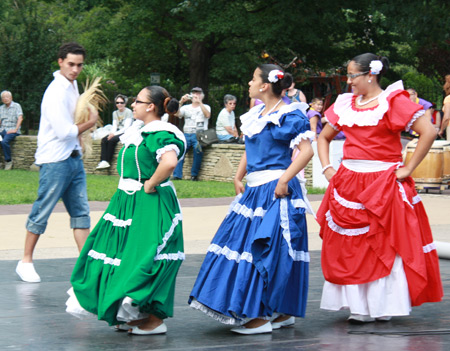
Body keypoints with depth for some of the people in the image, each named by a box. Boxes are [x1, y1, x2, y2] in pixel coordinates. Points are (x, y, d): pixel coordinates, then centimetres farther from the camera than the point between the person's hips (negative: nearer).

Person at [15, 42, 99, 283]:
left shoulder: (72, 85, 11)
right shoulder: (56, 93, -17)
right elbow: (64, 132, -21)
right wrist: (91, 122, -6)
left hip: (73, 158, 9)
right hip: (55, 161, -9)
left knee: (81, 211, 6)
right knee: (42, 212, -1)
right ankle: (26, 261, 10)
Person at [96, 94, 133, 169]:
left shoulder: (128, 112, -6)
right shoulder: (115, 113, 16)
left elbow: (126, 127, -13)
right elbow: (114, 126, 12)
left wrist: (115, 134, -18)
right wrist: (112, 133, -10)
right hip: (117, 133, 6)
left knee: (111, 140, -31)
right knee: (104, 140, -21)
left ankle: (107, 161, -28)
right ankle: (103, 161, -30)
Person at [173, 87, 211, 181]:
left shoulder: (205, 107, 14)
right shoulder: (186, 108, 20)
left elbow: (207, 115, -9)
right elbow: (176, 114, 1)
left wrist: (199, 102, -15)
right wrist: (181, 102, -10)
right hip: (187, 134, 2)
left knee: (198, 148, -34)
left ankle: (194, 174, -21)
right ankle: (177, 175, -26)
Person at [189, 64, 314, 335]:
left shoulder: (289, 115, -10)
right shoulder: (256, 115, 16)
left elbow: (307, 150, -17)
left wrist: (284, 180, -21)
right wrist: (239, 178, 14)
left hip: (275, 191, -9)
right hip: (254, 190, 9)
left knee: (269, 250, -9)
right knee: (243, 244, 8)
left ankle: (262, 317, -4)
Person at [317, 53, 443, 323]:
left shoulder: (394, 102, -6)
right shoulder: (345, 104, 11)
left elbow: (429, 132, -14)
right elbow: (324, 137, 24)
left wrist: (408, 169, -14)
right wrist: (327, 168, 9)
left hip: (384, 184, -6)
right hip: (348, 183, 6)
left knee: (386, 245, -1)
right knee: (348, 247, 4)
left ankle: (383, 306, 7)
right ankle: (359, 306, 12)